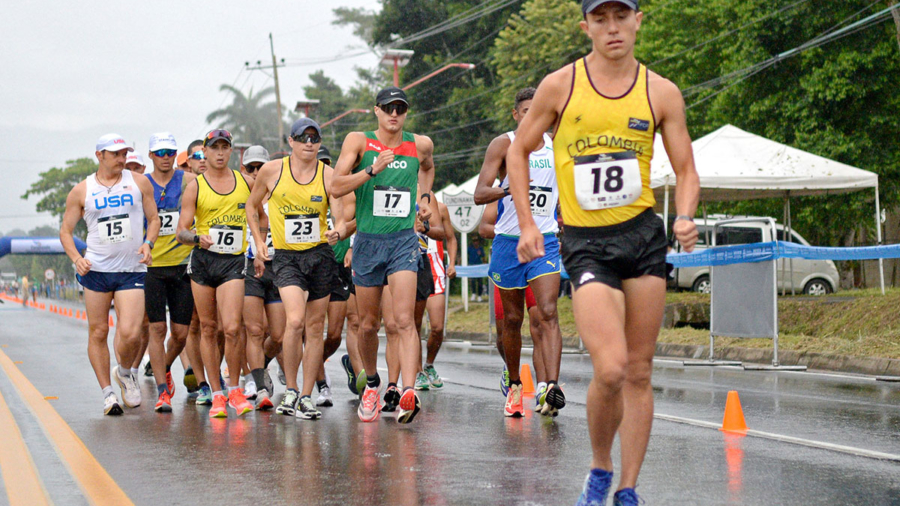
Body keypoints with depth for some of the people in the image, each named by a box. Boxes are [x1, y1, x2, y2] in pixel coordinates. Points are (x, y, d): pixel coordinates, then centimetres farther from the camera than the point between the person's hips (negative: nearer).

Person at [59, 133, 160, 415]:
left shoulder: (139, 183, 7)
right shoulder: (81, 191, 5)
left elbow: (153, 219, 13)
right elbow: (65, 231, 9)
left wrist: (148, 243, -6)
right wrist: (76, 259, -8)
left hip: (132, 270, 0)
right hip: (96, 270, 0)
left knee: (130, 333, -12)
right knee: (98, 332, 2)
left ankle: (124, 373, 18)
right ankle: (107, 392, 14)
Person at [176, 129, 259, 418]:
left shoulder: (246, 182, 8)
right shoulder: (195, 187, 2)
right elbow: (181, 231, -4)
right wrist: (197, 239, -24)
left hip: (233, 262, 0)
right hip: (202, 260, 0)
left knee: (232, 328, -13)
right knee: (208, 328, 4)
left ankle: (235, 389, 4)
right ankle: (216, 395, 12)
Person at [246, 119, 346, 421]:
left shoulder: (329, 175, -2)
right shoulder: (272, 171, -2)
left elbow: (340, 218, -5)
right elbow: (252, 206, 13)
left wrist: (338, 233, -27)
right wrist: (259, 241, 6)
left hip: (320, 255, 2)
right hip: (286, 256, -2)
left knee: (315, 327, 5)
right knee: (295, 321, -20)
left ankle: (306, 397, 14)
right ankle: (290, 391, -6)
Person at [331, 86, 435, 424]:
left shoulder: (420, 145, 5)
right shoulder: (359, 142, -3)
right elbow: (336, 187, -13)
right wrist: (372, 170, -24)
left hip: (404, 241, 0)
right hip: (367, 241, 1)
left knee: (404, 319, -17)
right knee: (368, 323, 11)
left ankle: (409, 391, -30)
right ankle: (371, 383, 35)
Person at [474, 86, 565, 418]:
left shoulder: (558, 146, 7)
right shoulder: (503, 145, -3)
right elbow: (479, 194, -13)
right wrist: (510, 188, -30)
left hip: (545, 241, 1)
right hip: (509, 241, -1)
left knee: (548, 314, -15)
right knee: (512, 319, 9)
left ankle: (552, 387, -26)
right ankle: (514, 385, 27)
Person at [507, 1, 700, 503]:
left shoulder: (662, 93, 3)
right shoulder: (560, 86, -1)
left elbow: (686, 170, 8)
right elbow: (519, 151, 11)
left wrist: (686, 218, -12)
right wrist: (527, 224, 3)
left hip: (644, 236, 3)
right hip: (585, 242, -3)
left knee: (639, 373, 5)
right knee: (611, 369, -17)